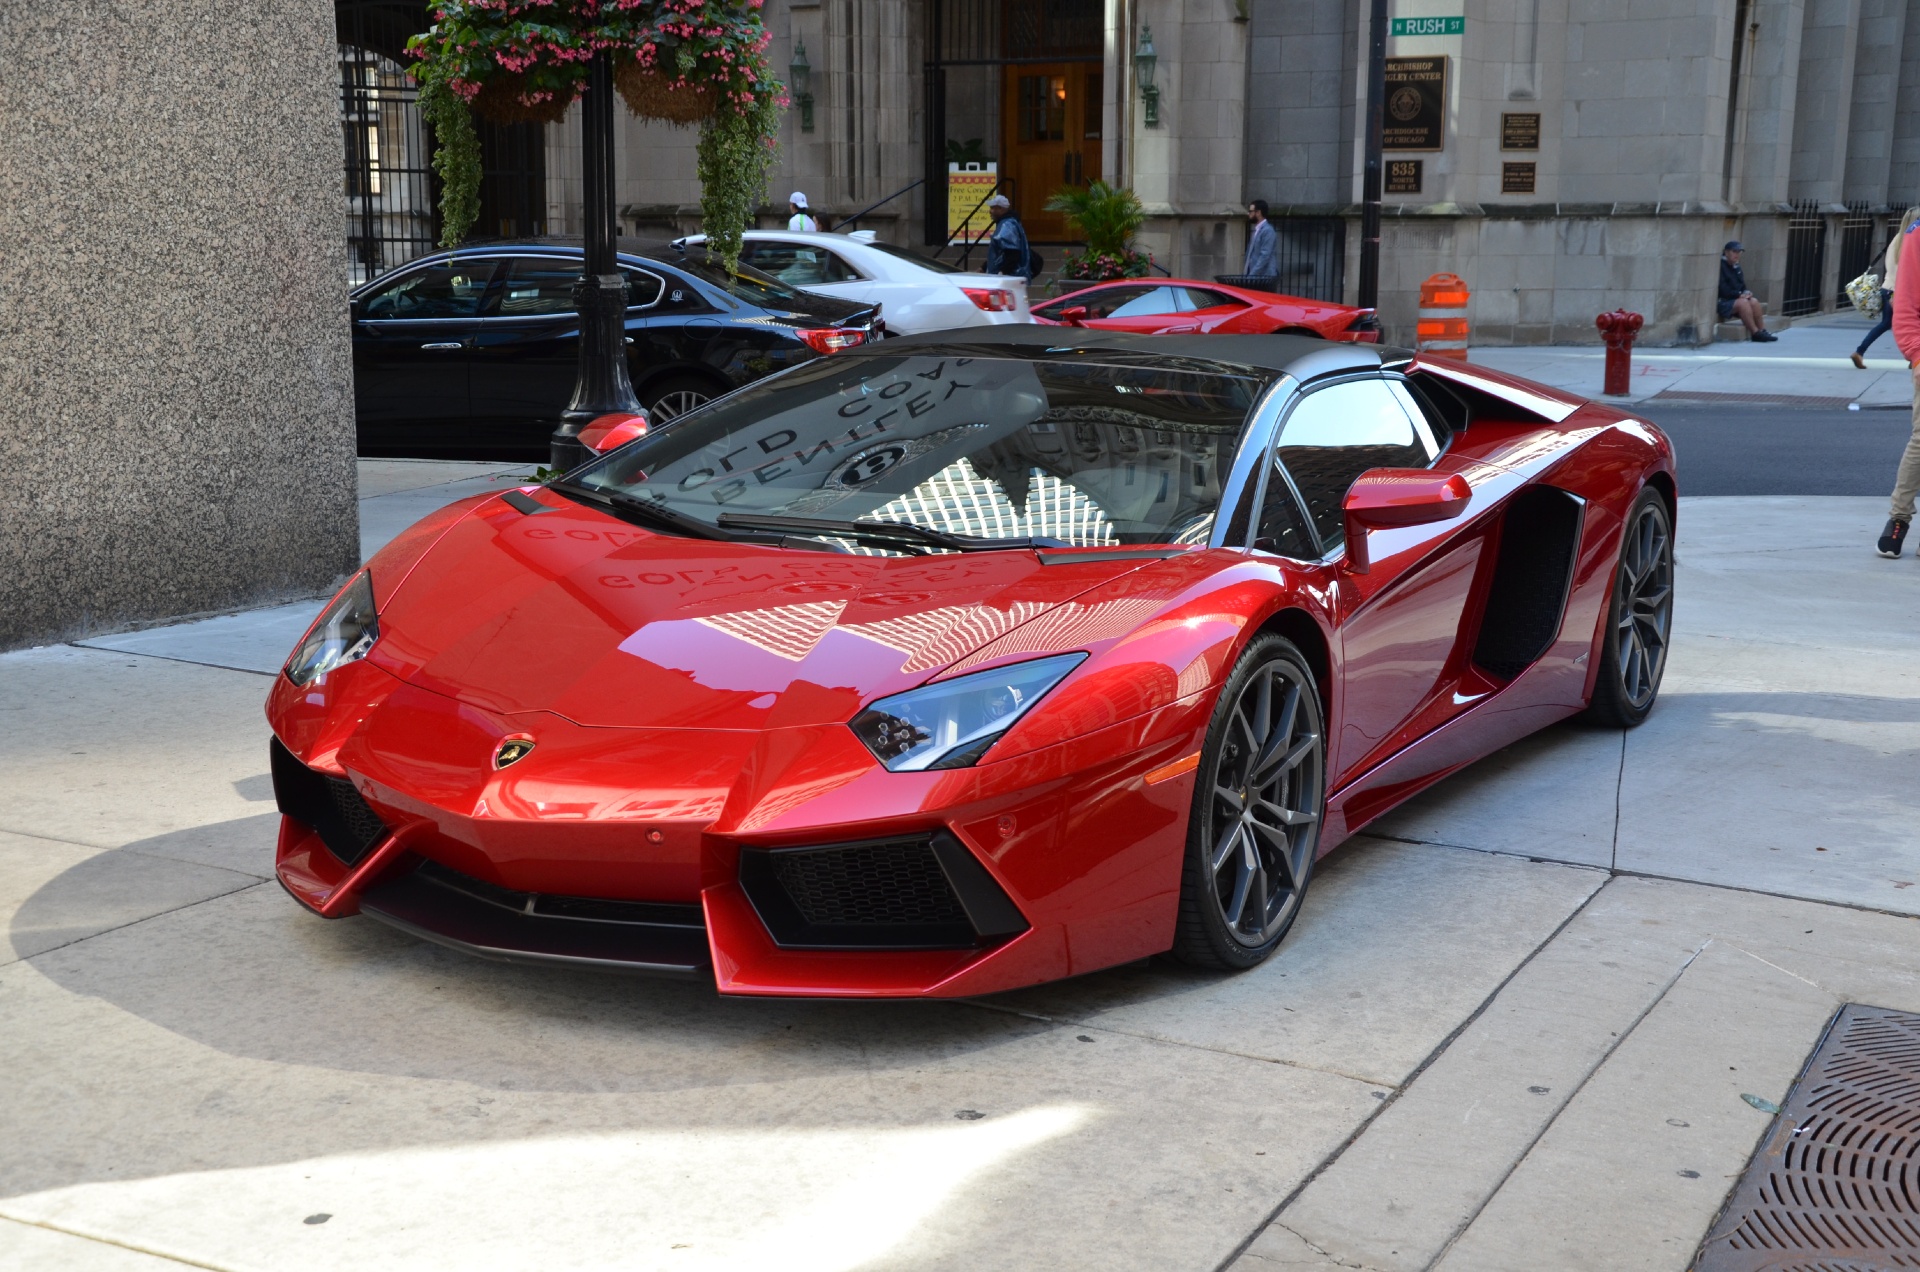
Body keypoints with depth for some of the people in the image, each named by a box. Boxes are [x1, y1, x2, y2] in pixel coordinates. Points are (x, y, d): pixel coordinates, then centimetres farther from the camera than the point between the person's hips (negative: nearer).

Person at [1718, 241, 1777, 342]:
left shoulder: (1736, 267, 18)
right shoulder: (1720, 266, -10)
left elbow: (1742, 285, 21)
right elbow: (1723, 289, -18)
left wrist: (1745, 293, -3)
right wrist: (1739, 294, -19)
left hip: (1737, 298, 8)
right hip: (1723, 301, -8)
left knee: (1754, 302, -18)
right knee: (1743, 303, -31)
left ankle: (1762, 330, -19)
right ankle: (1755, 333, -29)